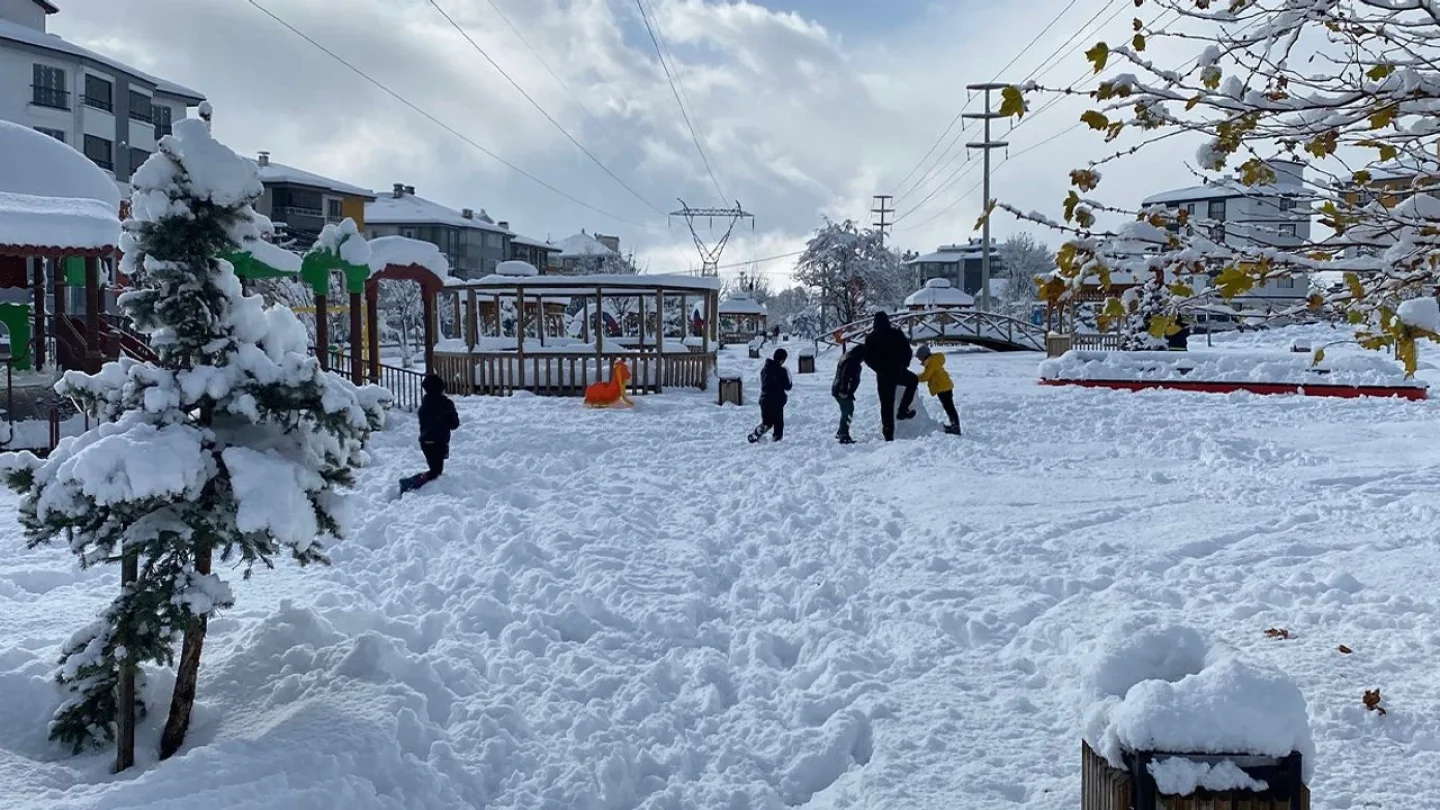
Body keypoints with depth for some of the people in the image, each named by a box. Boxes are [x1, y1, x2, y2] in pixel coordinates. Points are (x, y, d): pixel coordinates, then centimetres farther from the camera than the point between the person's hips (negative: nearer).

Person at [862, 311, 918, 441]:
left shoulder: (870, 338, -1)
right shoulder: (897, 334, -3)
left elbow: (868, 359, 2)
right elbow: (907, 352, -2)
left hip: (883, 375, 1)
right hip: (899, 373, -1)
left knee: (886, 405, 6)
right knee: (913, 380, 30)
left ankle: (888, 434, 3)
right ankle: (903, 409, 19)